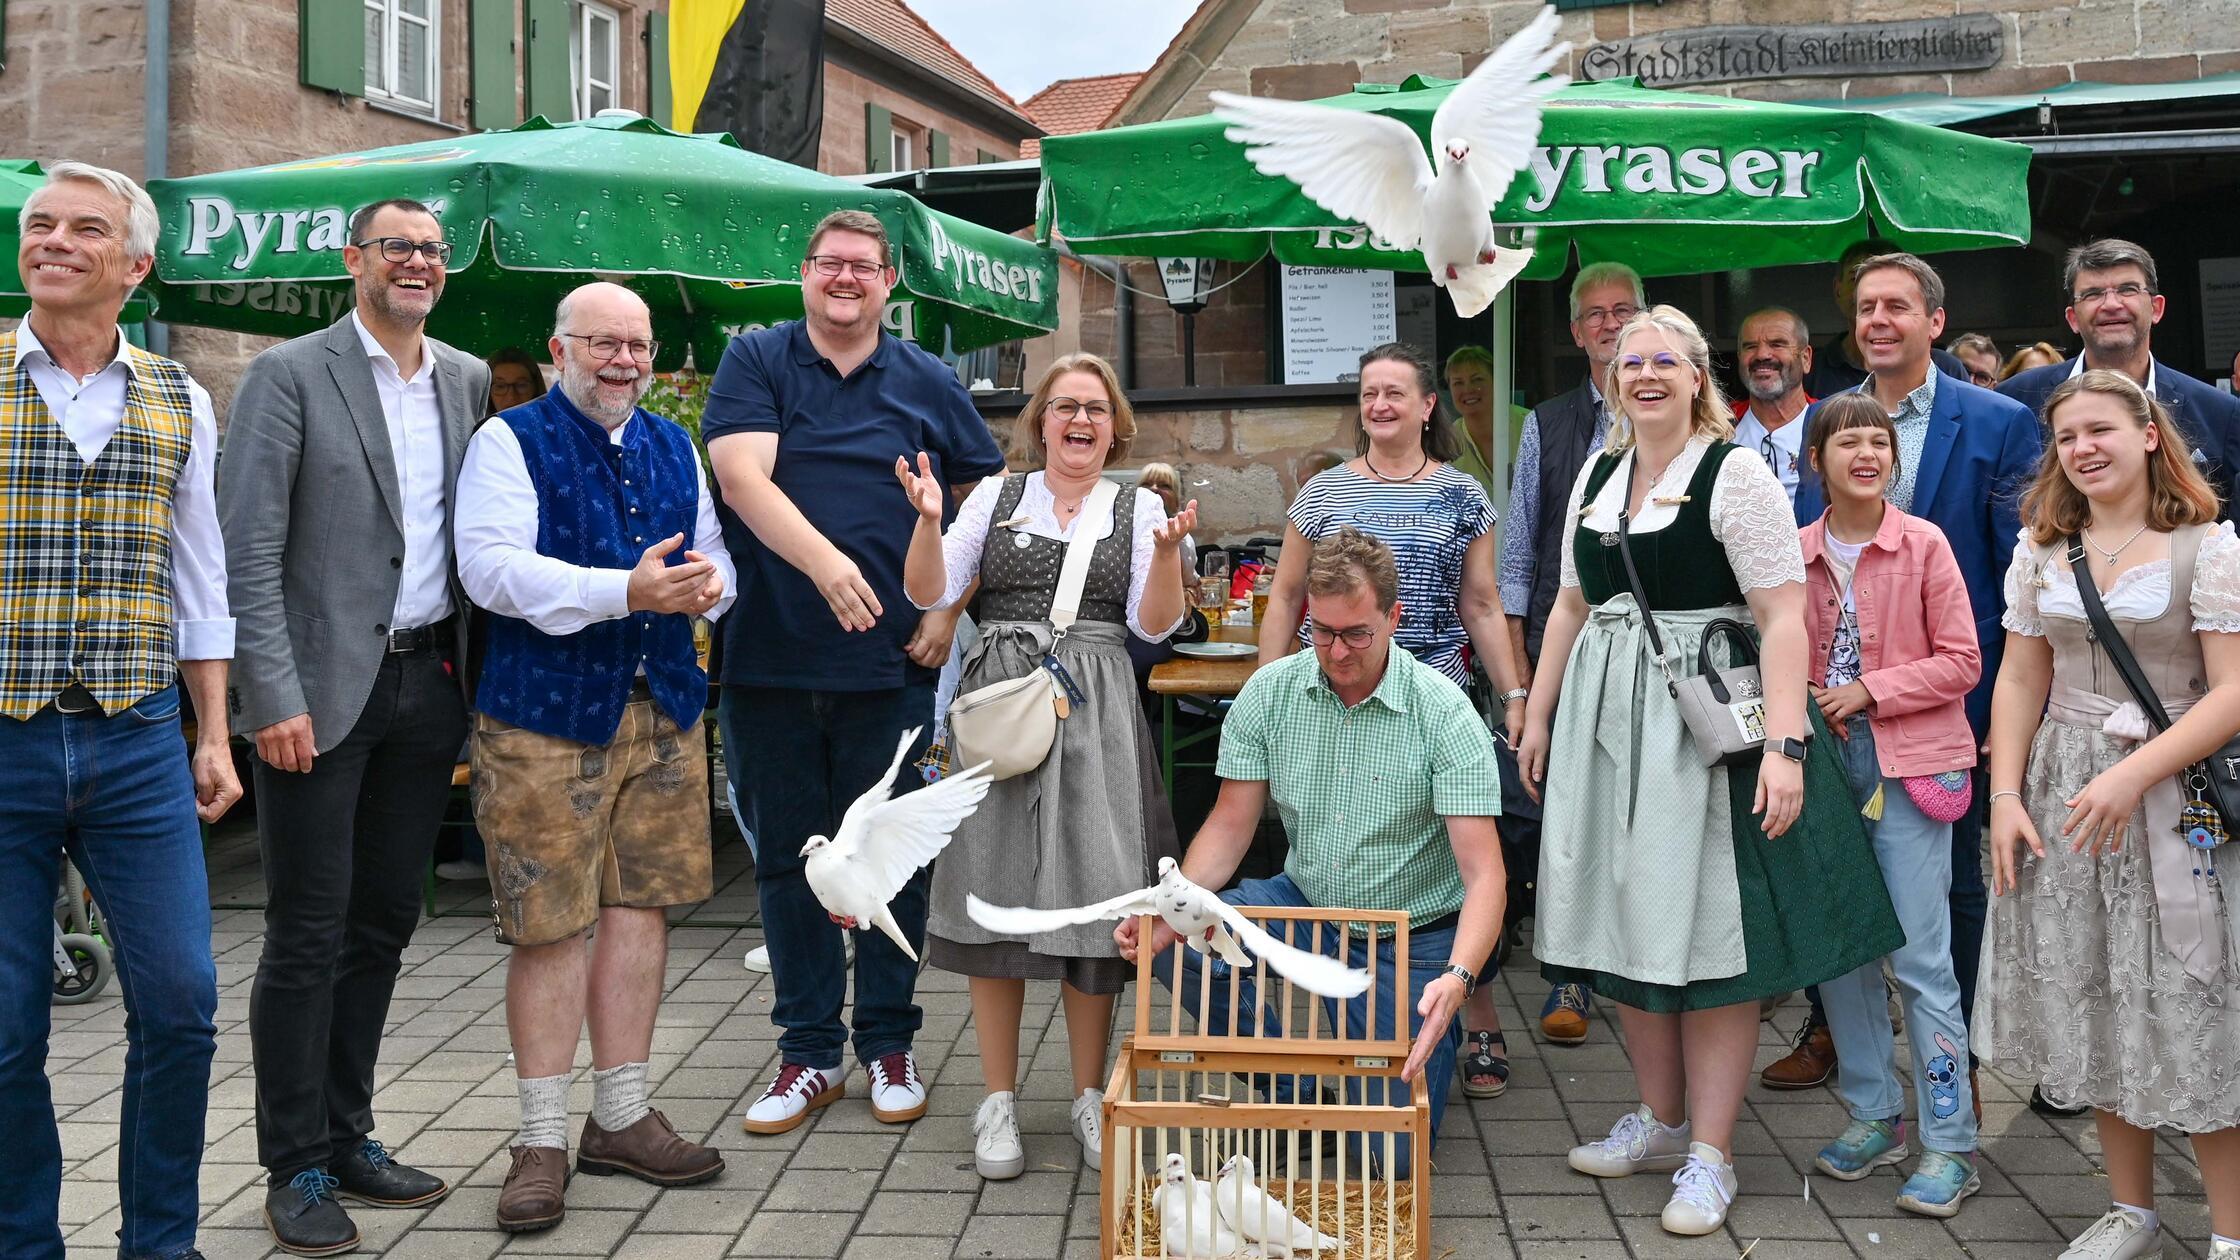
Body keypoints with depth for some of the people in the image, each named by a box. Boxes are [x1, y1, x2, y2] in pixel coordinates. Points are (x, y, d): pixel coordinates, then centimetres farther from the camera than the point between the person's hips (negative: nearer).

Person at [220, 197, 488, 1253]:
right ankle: (296, 1169, 13)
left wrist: (471, 681, 7)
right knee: (309, 936, 1)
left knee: (383, 925, 13)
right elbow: (248, 550, -10)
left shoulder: (469, 381, 10)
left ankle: (347, 1138, 26)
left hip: (429, 681, 5)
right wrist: (276, 698, -16)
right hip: (326, 686, -5)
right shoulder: (288, 375, -5)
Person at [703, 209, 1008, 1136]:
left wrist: (949, 611, 2)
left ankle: (888, 1043, 21)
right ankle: (809, 1050, 20)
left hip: (890, 666, 0)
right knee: (786, 858, 7)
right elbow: (743, 478, -11)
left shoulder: (927, 383, 9)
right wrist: (825, 562, -27)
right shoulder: (755, 361, 4)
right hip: (770, 661, 0)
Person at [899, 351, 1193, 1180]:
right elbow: (930, 595, 3)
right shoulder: (996, 496, 10)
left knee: (1092, 895, -1)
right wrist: (928, 520, -13)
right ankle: (998, 1100, 12)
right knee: (996, 892, 1)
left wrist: (1167, 551, -15)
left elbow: (1153, 627, 1)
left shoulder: (1138, 507, 9)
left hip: (1093, 712, 0)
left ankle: (1090, 1097, 14)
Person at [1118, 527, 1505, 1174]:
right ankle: (1290, 1095, -1)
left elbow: (1483, 872, -22)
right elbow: (1231, 826, -4)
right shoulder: (1270, 692, -8)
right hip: (1306, 904, 4)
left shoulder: (1444, 713, -18)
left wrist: (1458, 977, -41)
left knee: (1389, 1159, -11)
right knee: (1175, 943, -25)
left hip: (1412, 943, -3)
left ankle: (1435, 1035, 22)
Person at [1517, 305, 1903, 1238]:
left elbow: (1783, 618, -14)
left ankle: (1710, 1154, 8)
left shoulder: (1735, 474, -7)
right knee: (1627, 918, 11)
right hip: (1606, 716, 6)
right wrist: (1538, 717, 15)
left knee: (1706, 928, -2)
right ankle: (1661, 1120, 26)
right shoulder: (1596, 476, 13)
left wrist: (1784, 745, -22)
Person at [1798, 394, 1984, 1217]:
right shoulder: (1797, 552, 4)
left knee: (1920, 956, -3)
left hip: (1909, 764, -4)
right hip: (1826, 758, 4)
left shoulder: (1924, 545, -5)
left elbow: (1962, 661, -5)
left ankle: (1950, 1145, 7)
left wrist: (1870, 692, -14)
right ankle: (1874, 1116, 24)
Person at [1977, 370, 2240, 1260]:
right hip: (2064, 797, 4)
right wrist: (2005, 795, -2)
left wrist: (2134, 776, -22)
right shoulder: (2040, 550, 7)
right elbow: (2020, 681, 8)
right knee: (2093, 1007, 10)